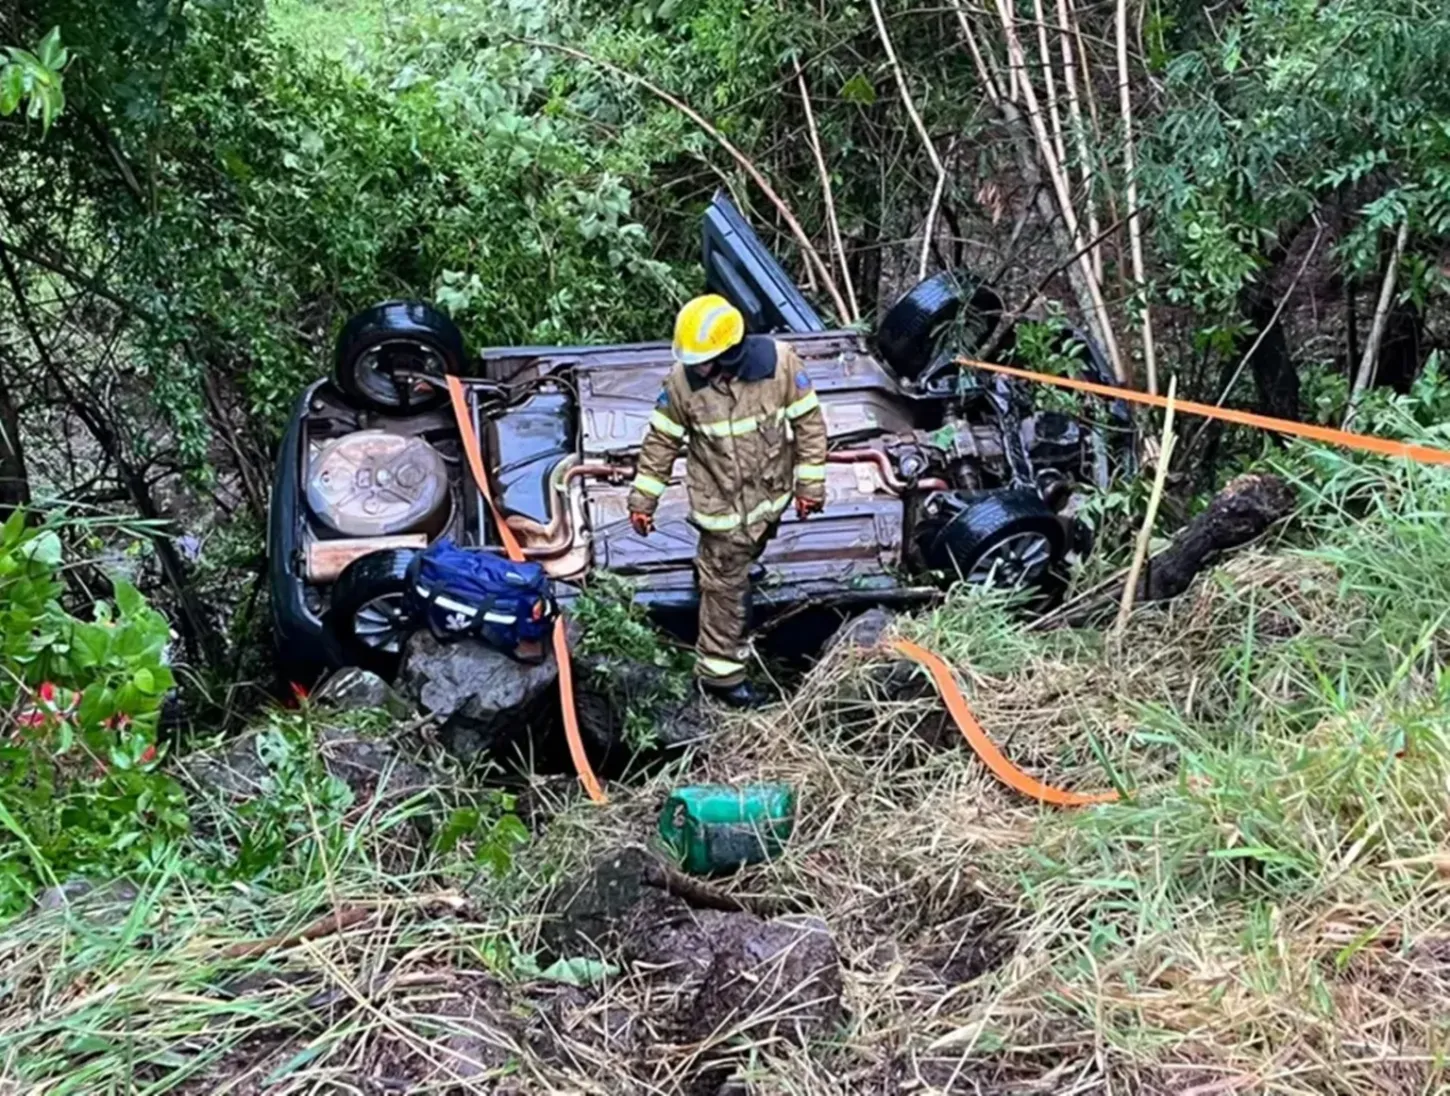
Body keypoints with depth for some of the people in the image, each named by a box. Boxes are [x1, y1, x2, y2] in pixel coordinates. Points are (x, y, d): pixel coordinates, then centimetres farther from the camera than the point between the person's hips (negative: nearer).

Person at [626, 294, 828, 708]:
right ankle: (720, 671, 20)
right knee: (725, 585, 6)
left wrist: (810, 482, -7)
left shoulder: (780, 362, -23)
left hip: (771, 493, 2)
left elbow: (808, 421, -10)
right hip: (721, 502, -2)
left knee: (746, 556, 29)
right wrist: (643, 499, -4)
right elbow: (661, 441, -8)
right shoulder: (682, 380, -22)